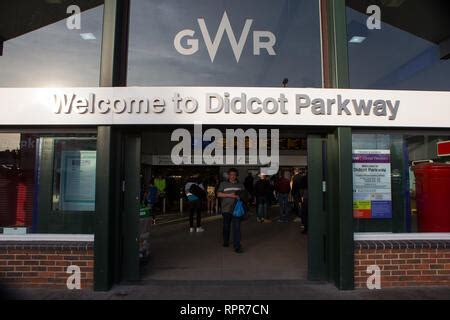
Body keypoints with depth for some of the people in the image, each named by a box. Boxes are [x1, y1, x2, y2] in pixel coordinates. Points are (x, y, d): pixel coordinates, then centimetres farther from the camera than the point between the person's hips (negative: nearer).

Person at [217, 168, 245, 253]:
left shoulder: (240, 185, 10)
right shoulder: (223, 184, 4)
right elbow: (219, 194, -5)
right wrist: (230, 195, -14)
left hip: (236, 209, 0)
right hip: (226, 209, 0)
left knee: (237, 227, -7)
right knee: (226, 226, 14)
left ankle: (237, 246, -4)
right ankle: (226, 241, 35)